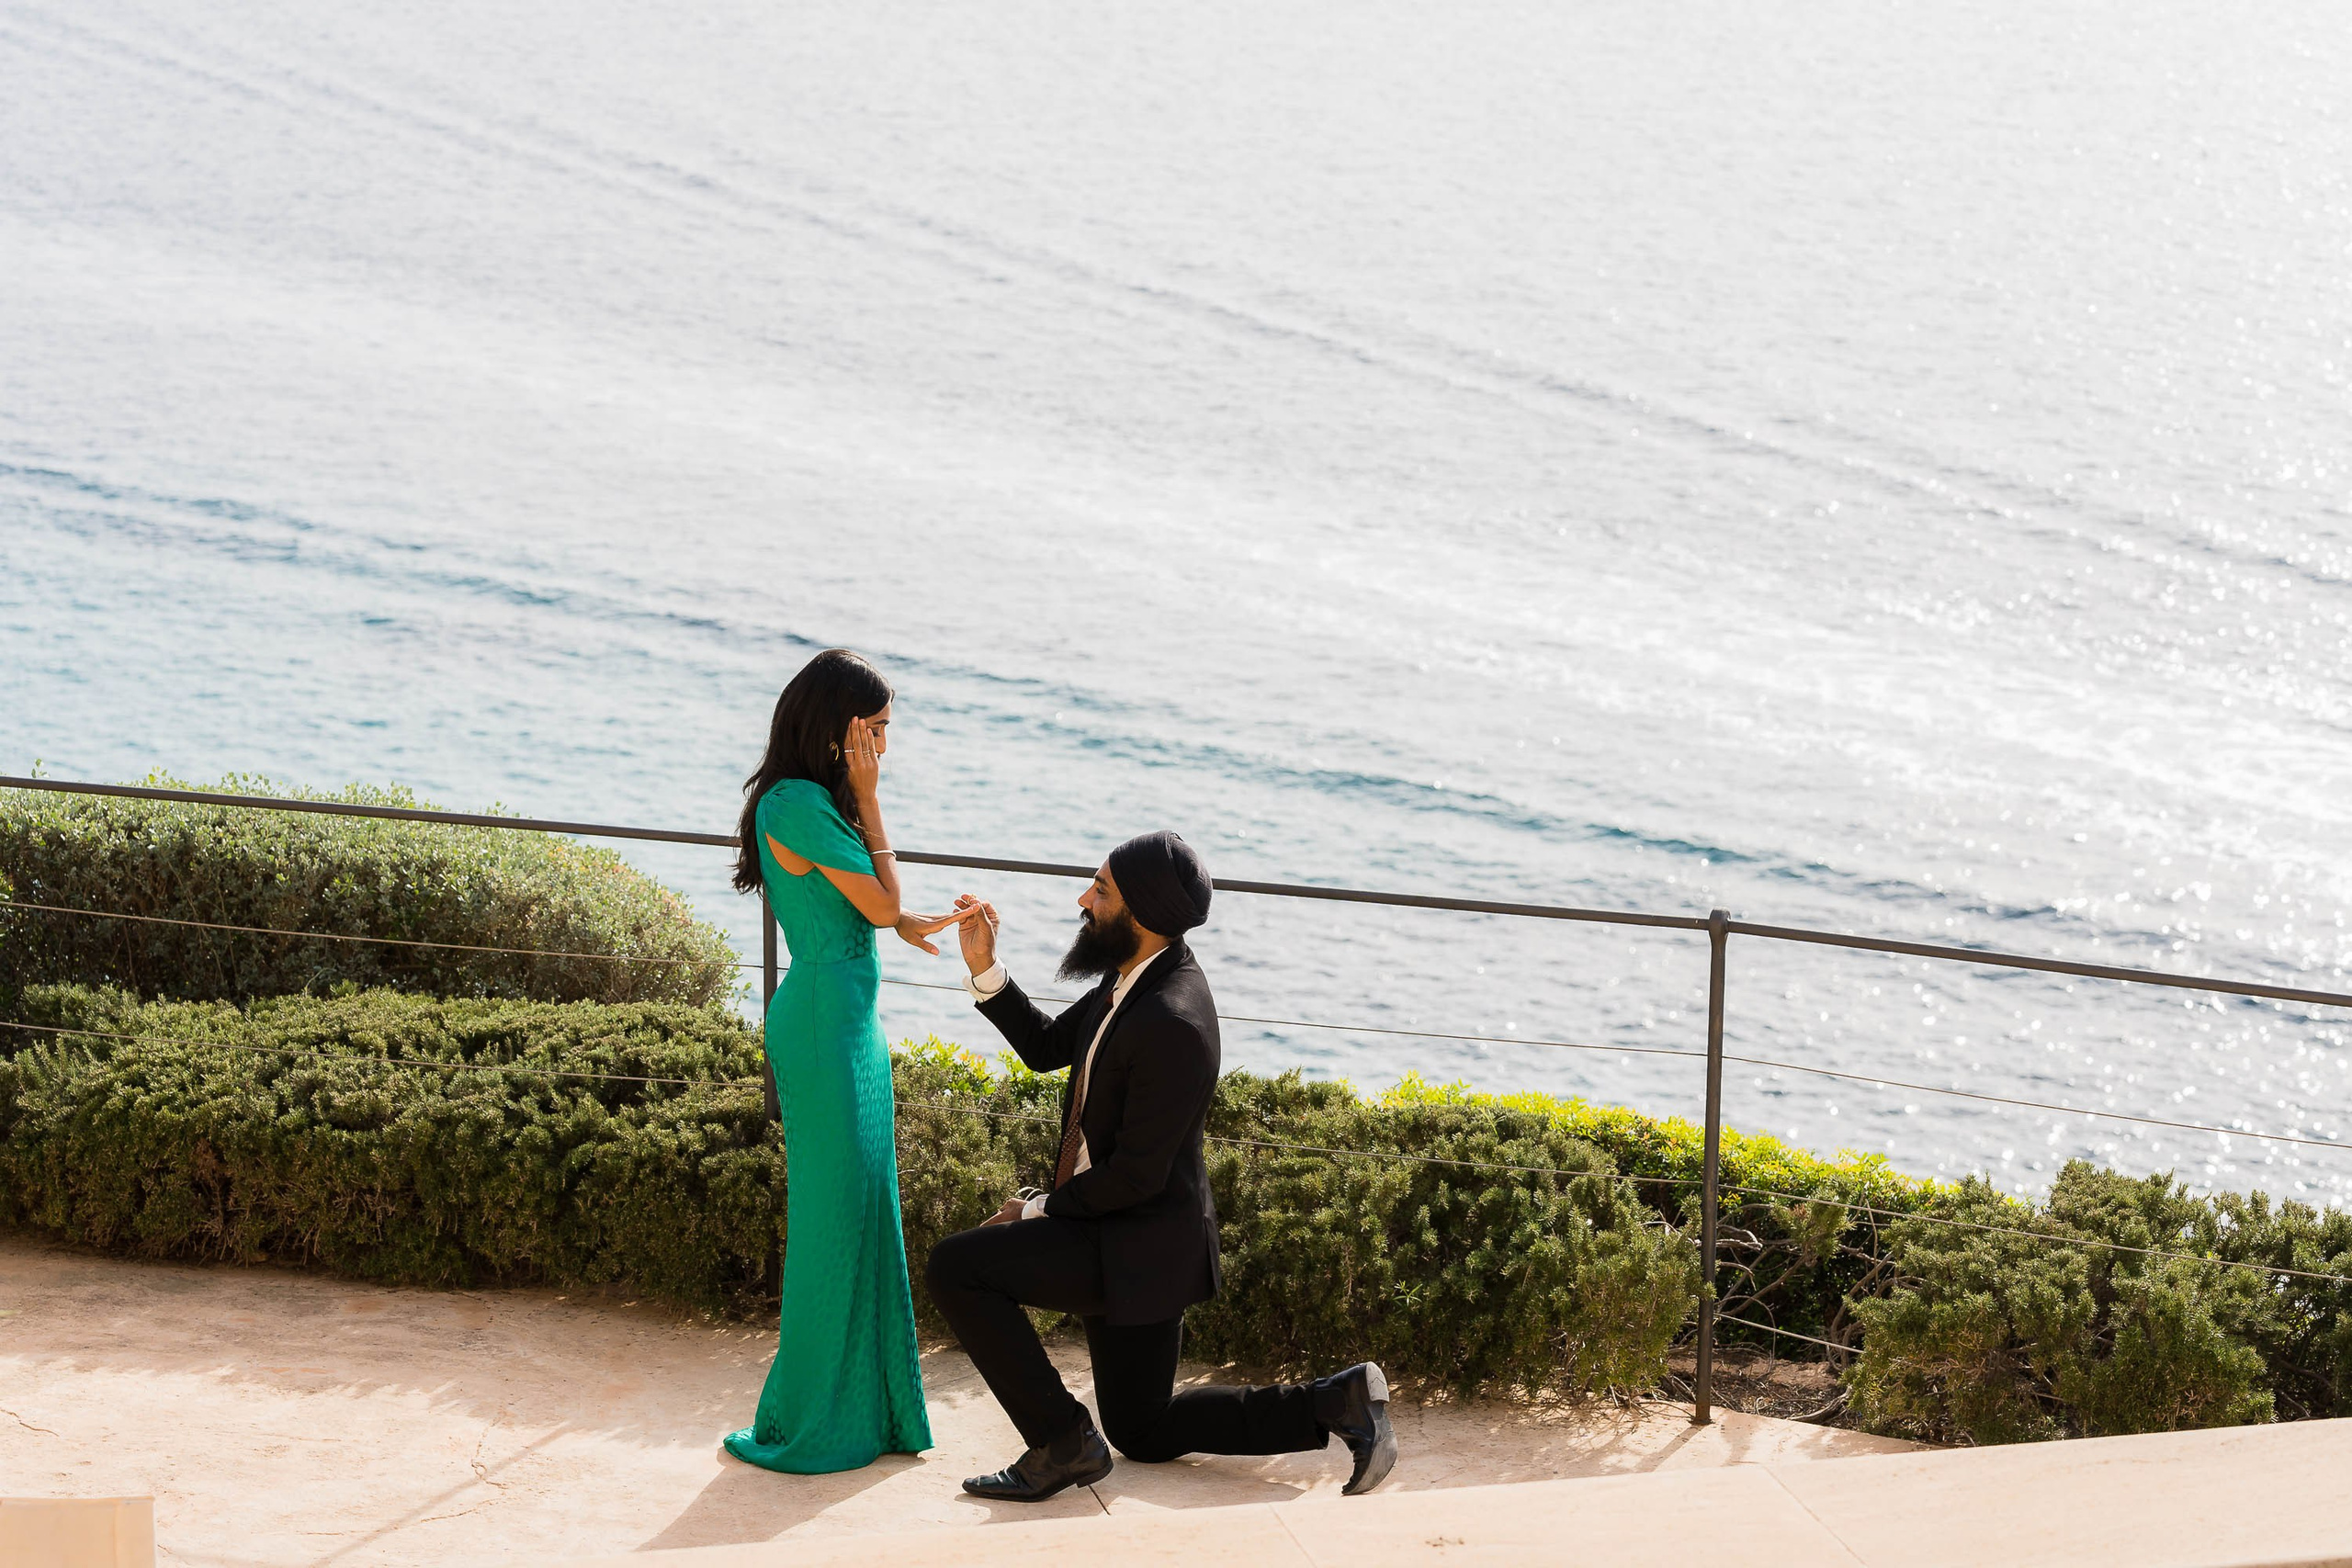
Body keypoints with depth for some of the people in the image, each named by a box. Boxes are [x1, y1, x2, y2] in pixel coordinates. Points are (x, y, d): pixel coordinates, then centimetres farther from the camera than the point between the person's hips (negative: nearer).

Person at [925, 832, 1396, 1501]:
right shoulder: (1133, 976, 1)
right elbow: (1046, 1046, 13)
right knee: (1143, 1434, 18)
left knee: (954, 1265, -13)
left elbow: (1136, 1175, -25)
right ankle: (1339, 1402, 15)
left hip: (1138, 1245, -10)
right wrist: (984, 969, -1)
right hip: (1126, 1238, 10)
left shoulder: (1172, 1023, -29)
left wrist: (1041, 1209, -11)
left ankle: (1062, 1440, -6)